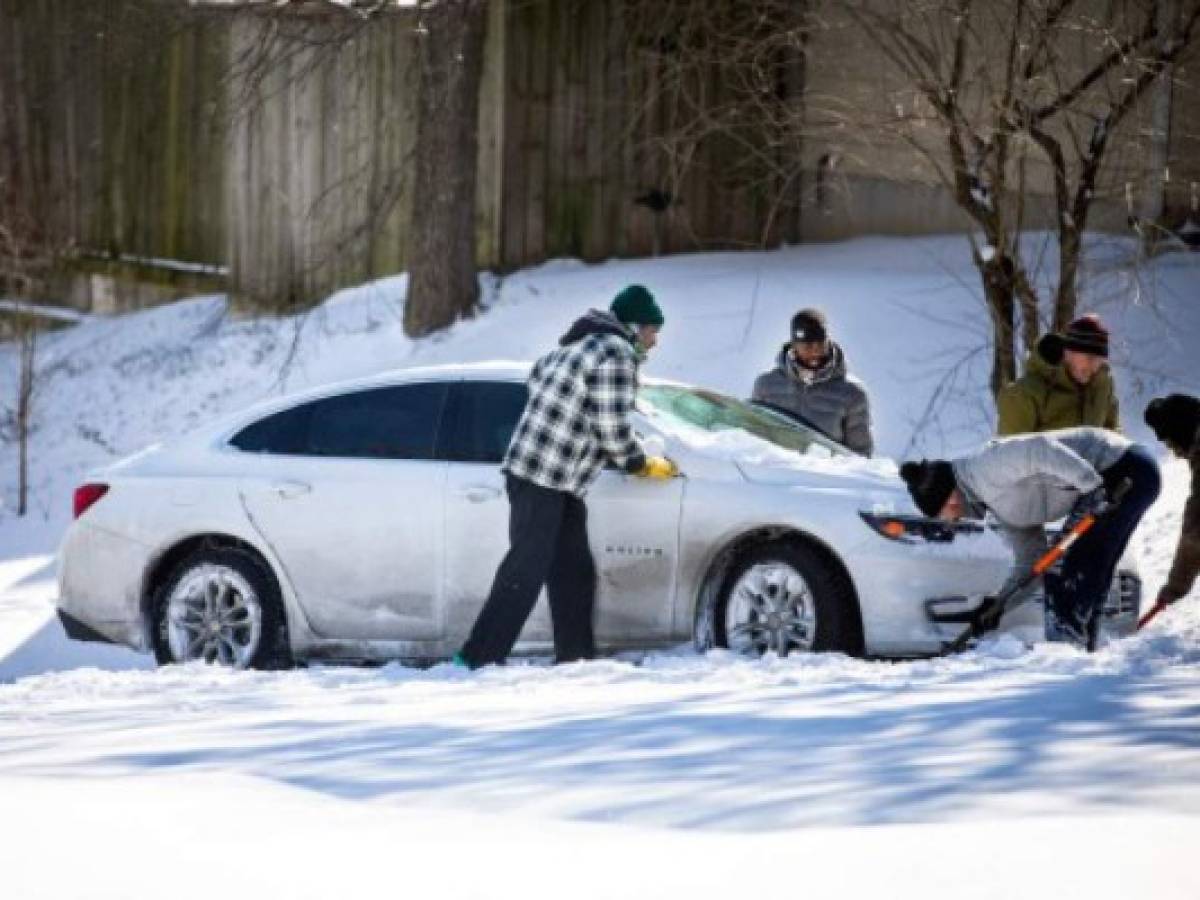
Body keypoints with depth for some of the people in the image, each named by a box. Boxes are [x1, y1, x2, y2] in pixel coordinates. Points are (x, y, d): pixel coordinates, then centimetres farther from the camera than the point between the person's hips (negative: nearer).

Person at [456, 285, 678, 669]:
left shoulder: (580, 345, 19)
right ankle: (479, 658, -14)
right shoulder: (616, 354, -12)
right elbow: (614, 430, -15)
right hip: (542, 478, -10)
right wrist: (643, 464, 2)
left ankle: (575, 658, 12)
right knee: (526, 572, -12)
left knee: (574, 571, 11)